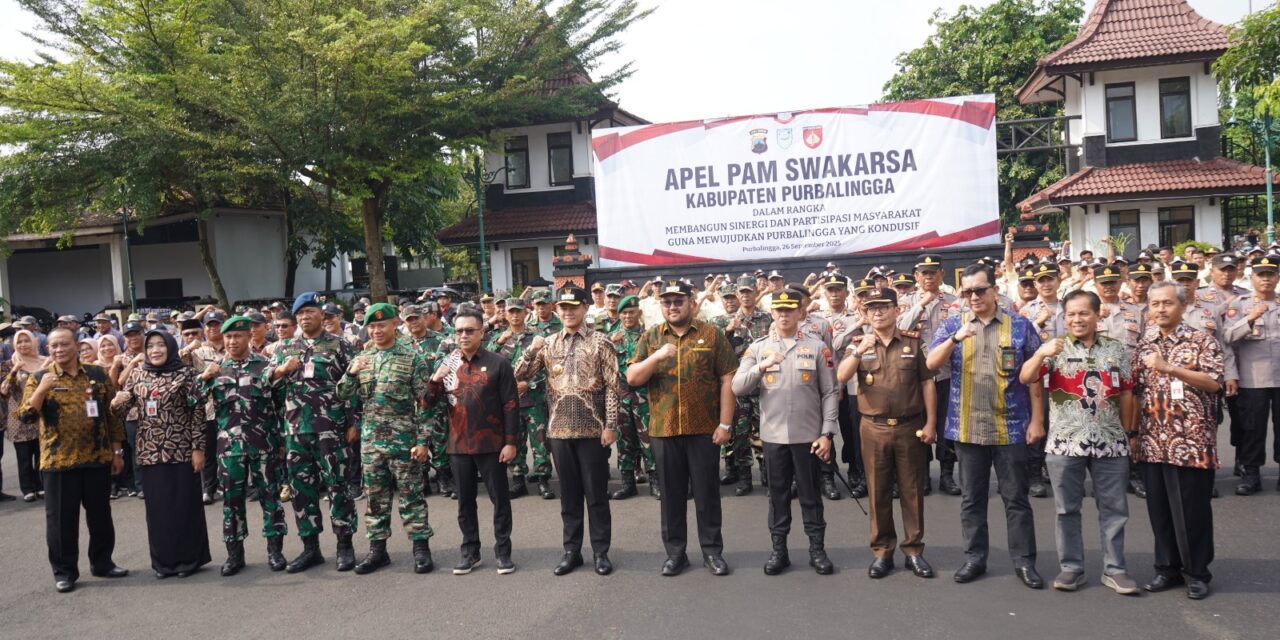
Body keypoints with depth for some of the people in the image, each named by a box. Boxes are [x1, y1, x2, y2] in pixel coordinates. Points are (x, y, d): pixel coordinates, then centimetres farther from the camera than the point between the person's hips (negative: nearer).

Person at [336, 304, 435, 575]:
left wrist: (422, 440, -12)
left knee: (411, 494, 2)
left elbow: (424, 402, -7)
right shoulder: (362, 359, 9)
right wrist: (351, 374, -11)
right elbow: (343, 395, 9)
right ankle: (377, 549, 21)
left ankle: (421, 548, 11)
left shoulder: (413, 358, -5)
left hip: (403, 438, -4)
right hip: (371, 439, 5)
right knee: (376, 496, 11)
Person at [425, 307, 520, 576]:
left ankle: (503, 551, 18)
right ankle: (470, 552, 26)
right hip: (459, 445, 4)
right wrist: (435, 381, -12)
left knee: (499, 499, 5)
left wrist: (511, 442, -11)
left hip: (491, 444, -4)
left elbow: (510, 405, -6)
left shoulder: (498, 363, -5)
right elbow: (431, 403, 7)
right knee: (465, 501, 13)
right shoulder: (448, 365, 7)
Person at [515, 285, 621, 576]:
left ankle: (601, 552, 16)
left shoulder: (600, 342, -3)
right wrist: (532, 350, -11)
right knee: (568, 494, 12)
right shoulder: (548, 343, 8)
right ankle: (572, 550, 22)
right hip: (560, 430, 3)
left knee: (596, 494, 5)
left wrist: (610, 425, -11)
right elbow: (519, 375, 5)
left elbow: (612, 387, -5)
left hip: (593, 429, -3)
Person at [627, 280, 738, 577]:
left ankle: (712, 550, 20)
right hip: (664, 429, 2)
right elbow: (632, 378, -1)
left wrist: (725, 423, -7)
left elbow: (727, 379, -2)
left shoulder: (711, 334, 0)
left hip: (704, 429, -2)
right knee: (671, 493, 11)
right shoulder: (650, 338, 6)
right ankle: (675, 551, 22)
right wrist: (656, 356, -18)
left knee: (707, 492, 7)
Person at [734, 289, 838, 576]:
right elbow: (737, 388, -4)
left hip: (808, 435, -1)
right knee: (778, 493, 11)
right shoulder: (757, 347, 3)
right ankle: (779, 549, 22)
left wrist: (827, 433, -6)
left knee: (810, 493, 9)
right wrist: (761, 366, -20)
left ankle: (817, 549, 21)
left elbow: (830, 393, -1)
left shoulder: (817, 346, -1)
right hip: (773, 434, 1)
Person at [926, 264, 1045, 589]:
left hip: (1011, 428, -1)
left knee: (1016, 498, 7)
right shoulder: (952, 325, 4)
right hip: (968, 429, 1)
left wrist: (1037, 420, -3)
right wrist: (955, 338, -25)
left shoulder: (1020, 326, 2)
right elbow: (931, 364, -9)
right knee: (972, 498, 10)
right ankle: (974, 557, 21)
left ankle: (1024, 561, 17)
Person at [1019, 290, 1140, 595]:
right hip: (1065, 441, -1)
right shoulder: (1055, 348, 1)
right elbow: (1025, 379, -11)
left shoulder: (1118, 349, 6)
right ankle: (1071, 567, 19)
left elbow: (1126, 394, 10)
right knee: (1067, 509, 7)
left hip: (1110, 442, 1)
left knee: (1114, 508, 8)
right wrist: (1041, 354, -27)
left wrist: (1126, 432, 10)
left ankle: (1114, 569, 21)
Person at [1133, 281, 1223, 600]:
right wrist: (1132, 432, 10)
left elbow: (1214, 382, -13)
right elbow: (1134, 391, 14)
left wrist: (1169, 368, -22)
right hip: (1153, 441, 4)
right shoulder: (1144, 345, 11)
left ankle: (1197, 572, 16)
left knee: (1192, 509, 2)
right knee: (1159, 508, 10)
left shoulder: (1202, 340, -2)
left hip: (1191, 440, -4)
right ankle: (1167, 568, 22)